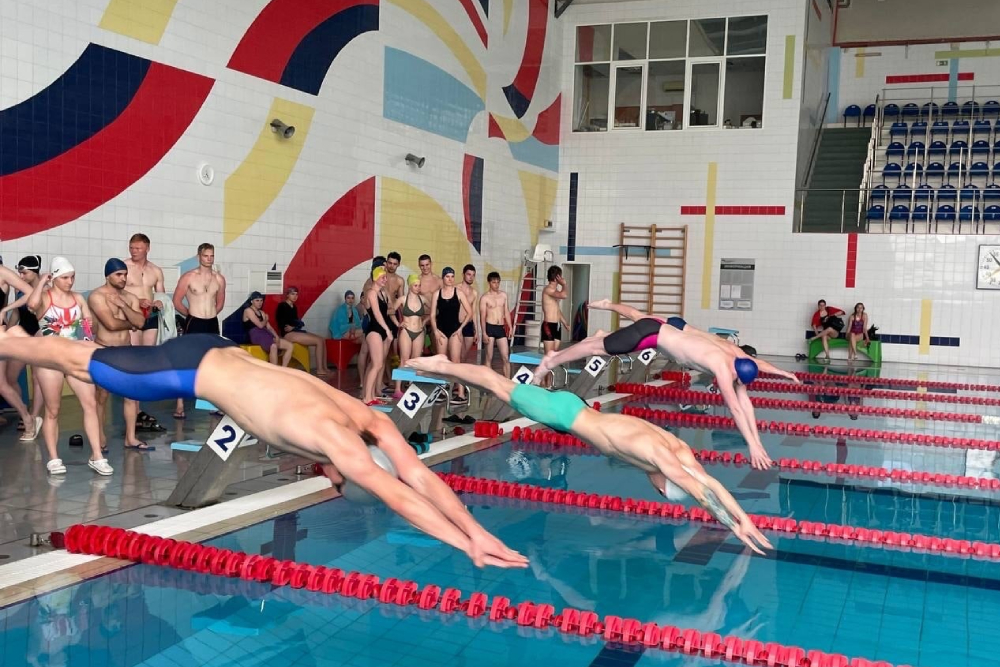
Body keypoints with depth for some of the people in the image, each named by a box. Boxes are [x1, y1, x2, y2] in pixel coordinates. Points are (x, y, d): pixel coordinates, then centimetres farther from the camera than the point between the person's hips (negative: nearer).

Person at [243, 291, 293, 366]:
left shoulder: (262, 313, 25)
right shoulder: (248, 310, 0)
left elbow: (269, 327, 14)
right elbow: (260, 325, -10)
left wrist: (276, 336, -6)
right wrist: (266, 320, 12)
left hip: (266, 334, 8)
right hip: (256, 335, -8)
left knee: (290, 345, -7)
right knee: (273, 346, -39)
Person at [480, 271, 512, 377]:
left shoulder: (504, 295, 10)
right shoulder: (485, 298, -3)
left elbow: (507, 312, 14)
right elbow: (482, 316, -5)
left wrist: (510, 327, 5)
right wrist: (484, 333, -12)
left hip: (501, 328, 4)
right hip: (490, 328, -4)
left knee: (506, 357, 0)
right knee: (489, 357, 2)